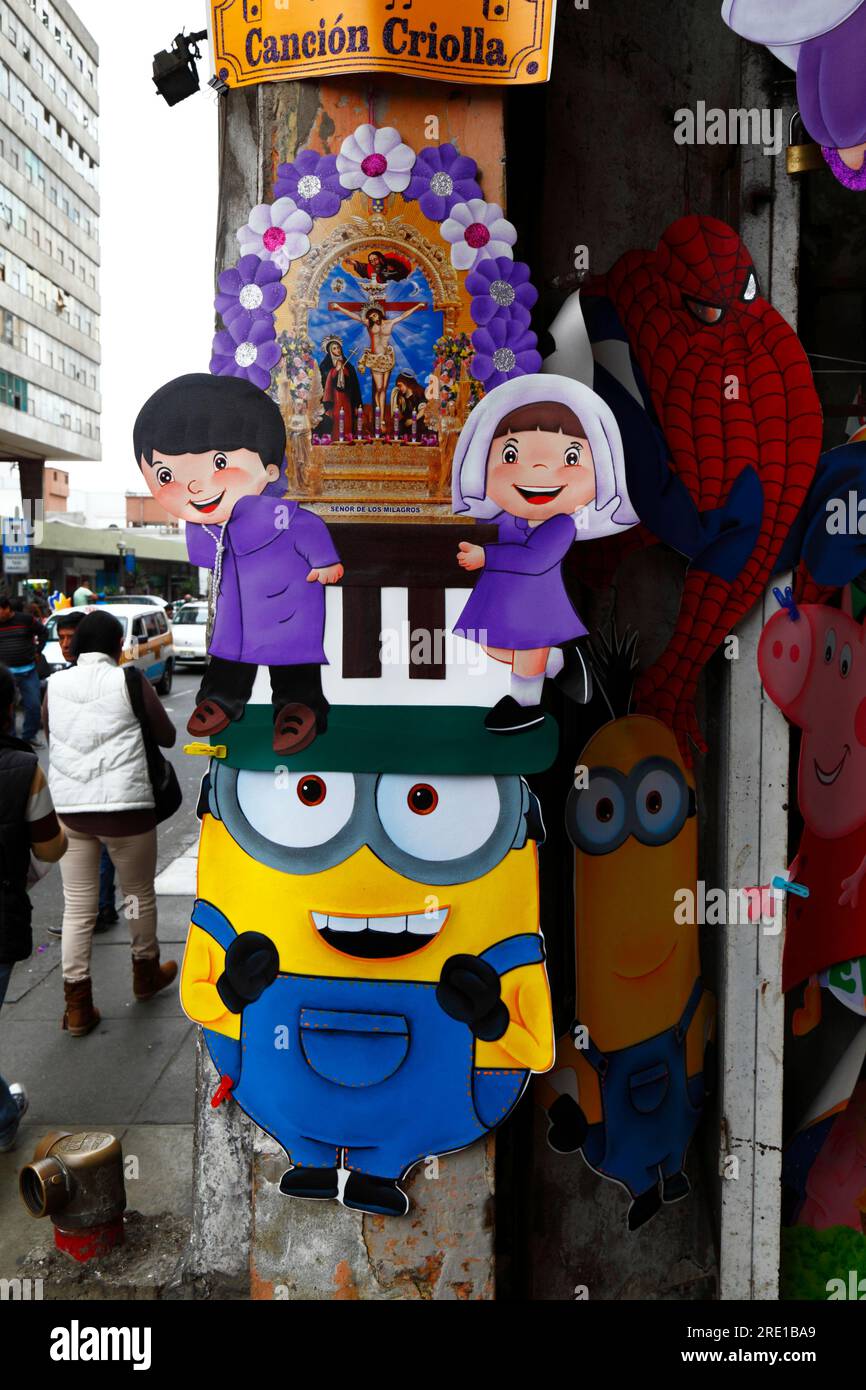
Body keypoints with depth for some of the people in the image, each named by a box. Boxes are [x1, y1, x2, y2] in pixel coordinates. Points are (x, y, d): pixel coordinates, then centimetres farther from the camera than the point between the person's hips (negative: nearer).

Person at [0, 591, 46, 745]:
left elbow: (42, 632, 11)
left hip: (28, 671, 0)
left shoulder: (26, 619, -4)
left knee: (34, 705, 3)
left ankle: (29, 736, 20)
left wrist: (37, 650, 5)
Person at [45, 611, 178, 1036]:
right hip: (124, 805, -3)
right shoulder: (129, 682, -6)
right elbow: (167, 736, 4)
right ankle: (146, 973, 36)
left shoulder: (55, 684, 5)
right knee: (140, 894, 17)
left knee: (77, 906, 9)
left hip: (69, 806, 3)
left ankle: (77, 1006, 12)